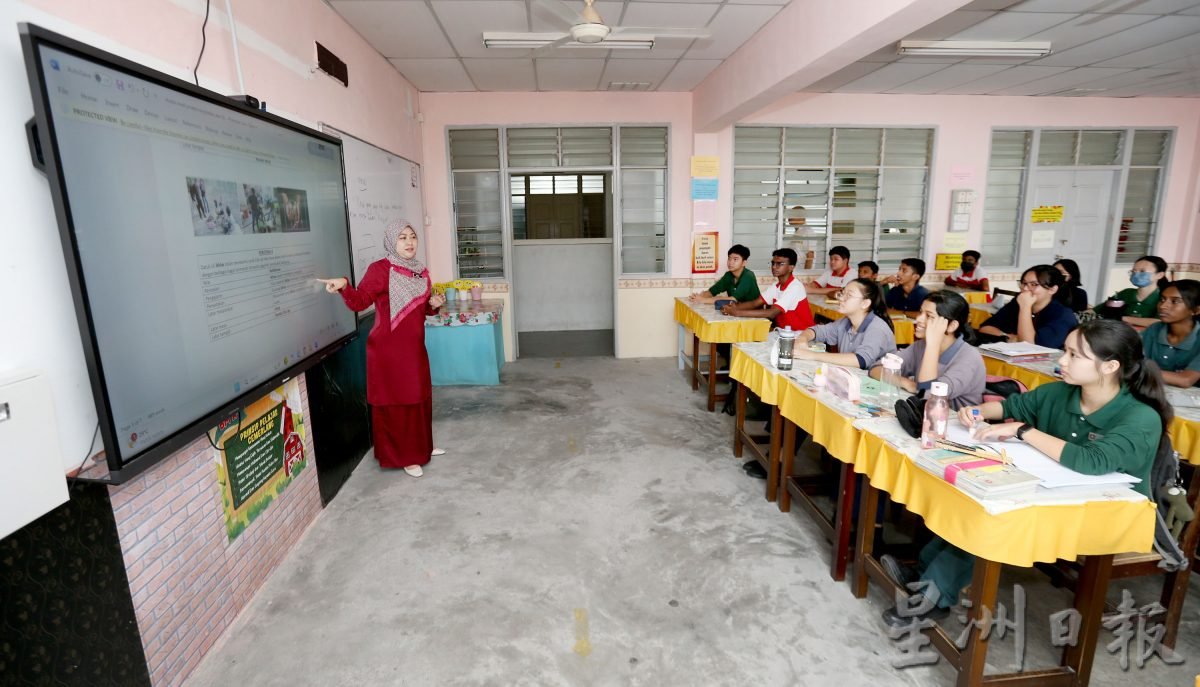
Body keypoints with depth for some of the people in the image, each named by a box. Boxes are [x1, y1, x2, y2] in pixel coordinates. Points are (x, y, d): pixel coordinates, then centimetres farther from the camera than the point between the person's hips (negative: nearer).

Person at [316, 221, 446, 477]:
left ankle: (421, 446, 34)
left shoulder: (421, 272, 10)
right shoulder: (380, 269, -12)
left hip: (415, 347, 7)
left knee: (420, 397, 17)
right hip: (389, 349, -7)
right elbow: (360, 302, -21)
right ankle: (403, 456, 16)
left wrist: (433, 304, 0)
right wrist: (345, 286, -39)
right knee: (396, 402, 2)